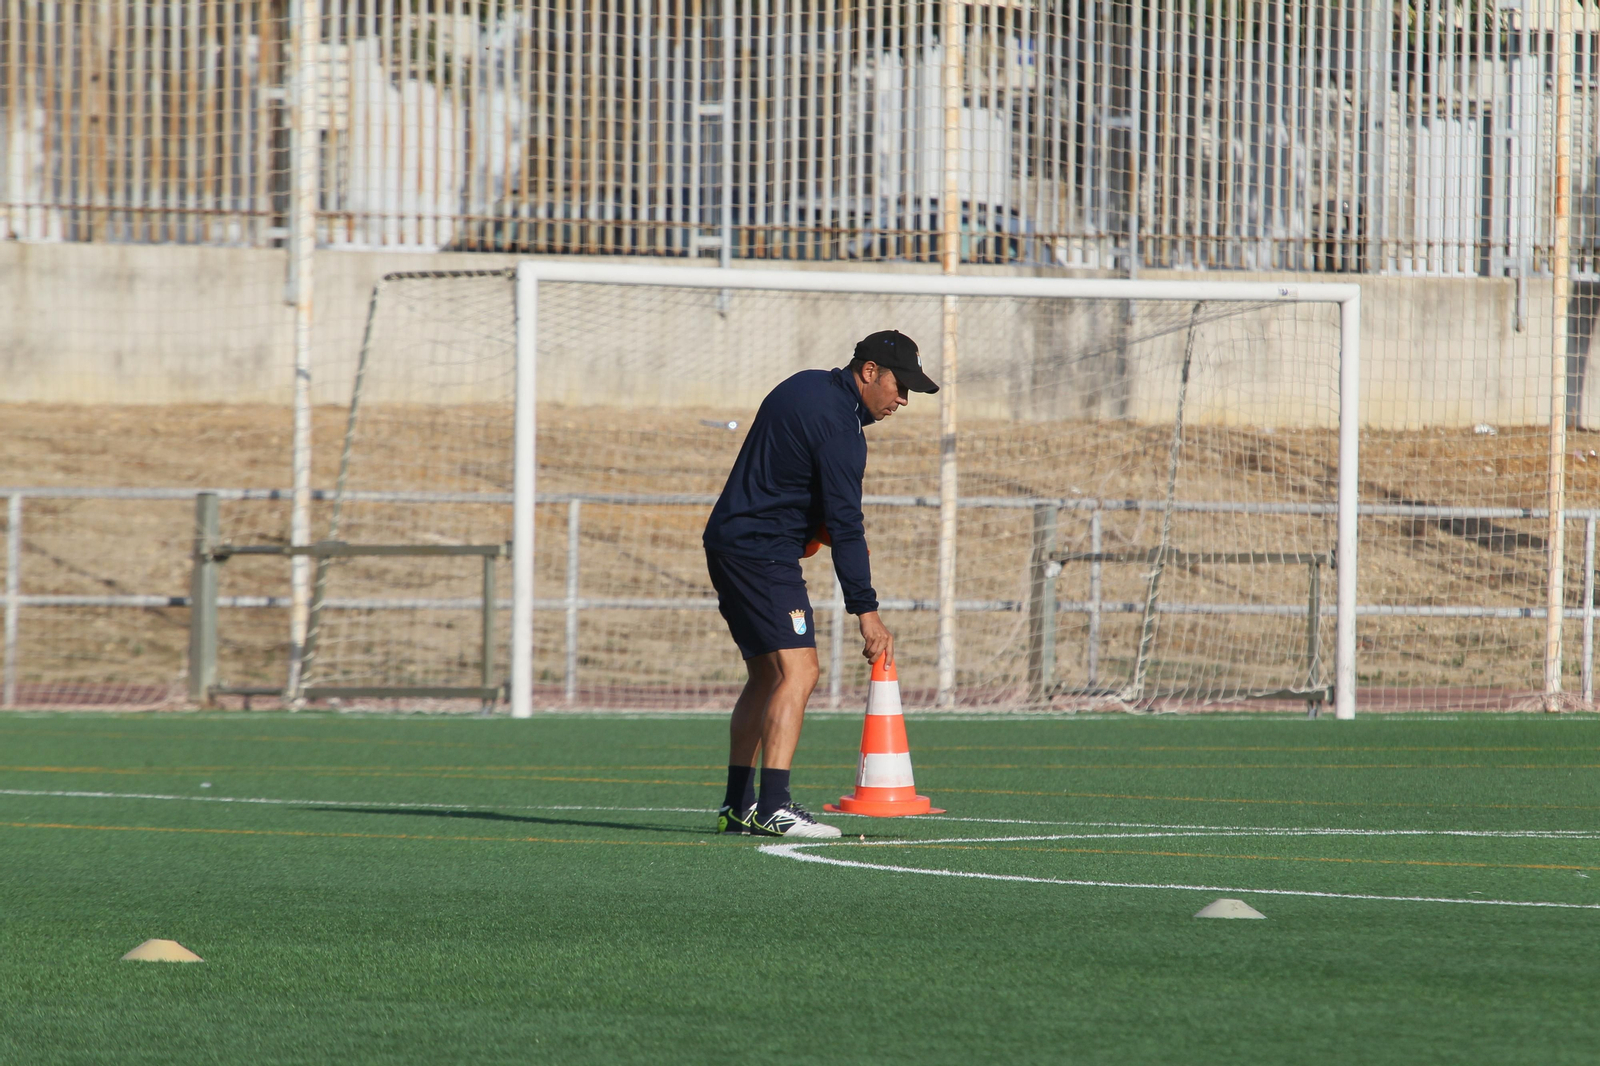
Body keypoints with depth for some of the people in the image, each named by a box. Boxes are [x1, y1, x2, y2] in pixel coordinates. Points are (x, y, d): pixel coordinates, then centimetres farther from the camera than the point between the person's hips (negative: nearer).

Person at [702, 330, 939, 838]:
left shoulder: (806, 386, 13)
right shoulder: (837, 424, -18)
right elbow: (845, 527, -21)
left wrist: (820, 521, 14)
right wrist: (866, 611, -21)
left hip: (727, 542, 10)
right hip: (763, 554, -10)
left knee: (767, 677, 15)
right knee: (798, 672, -16)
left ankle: (737, 806, 17)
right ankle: (773, 808, -26)